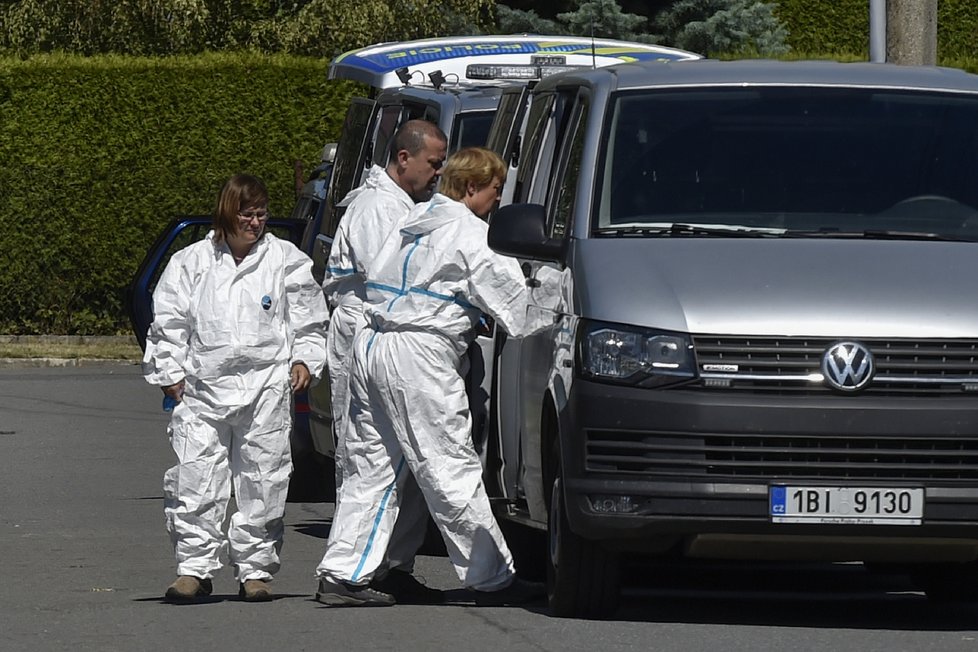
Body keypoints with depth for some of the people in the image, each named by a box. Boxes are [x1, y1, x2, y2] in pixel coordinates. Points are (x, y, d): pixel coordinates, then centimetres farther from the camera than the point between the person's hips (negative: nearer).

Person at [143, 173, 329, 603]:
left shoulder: (286, 262, 6)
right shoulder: (191, 262, 8)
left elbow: (308, 322, 11)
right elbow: (168, 323, 11)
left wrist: (304, 360, -2)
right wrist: (169, 371, 4)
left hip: (266, 390, 0)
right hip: (202, 389, 1)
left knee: (262, 481, 2)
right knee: (195, 479, -4)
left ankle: (255, 569, 10)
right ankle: (195, 567, 2)